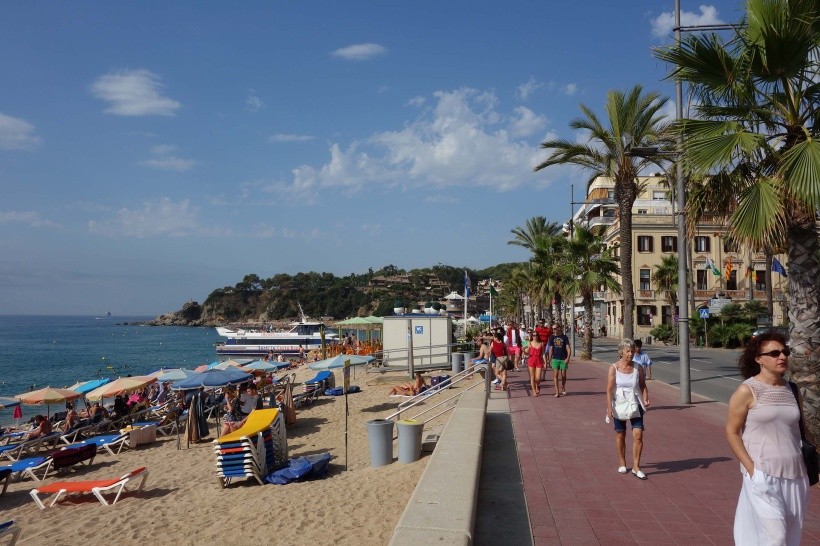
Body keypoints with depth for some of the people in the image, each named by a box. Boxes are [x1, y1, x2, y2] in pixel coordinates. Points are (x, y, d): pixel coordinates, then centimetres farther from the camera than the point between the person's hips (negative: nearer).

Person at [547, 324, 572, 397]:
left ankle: (562, 389, 30)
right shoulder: (552, 338, 5)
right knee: (555, 375, -7)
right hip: (555, 359, 1)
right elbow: (551, 349, 9)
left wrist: (568, 358, -16)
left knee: (563, 375, 7)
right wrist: (549, 360, 6)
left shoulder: (564, 337, -1)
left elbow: (568, 348, -4)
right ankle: (557, 392, -7)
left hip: (563, 359, -1)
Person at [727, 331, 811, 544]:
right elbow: (732, 432, -6)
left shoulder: (792, 390, 9)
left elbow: (802, 429, 20)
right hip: (763, 475, -6)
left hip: (795, 475, 6)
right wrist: (751, 468, -13)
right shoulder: (747, 391, -7)